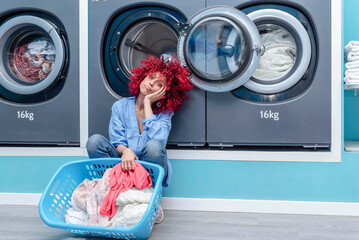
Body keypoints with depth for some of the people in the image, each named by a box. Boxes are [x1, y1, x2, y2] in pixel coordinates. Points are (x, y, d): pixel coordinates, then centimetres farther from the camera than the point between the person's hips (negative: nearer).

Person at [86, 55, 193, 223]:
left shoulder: (164, 113, 0)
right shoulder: (121, 106, 6)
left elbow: (156, 137, -21)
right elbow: (117, 139, -4)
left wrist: (147, 103, -15)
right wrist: (125, 150, -28)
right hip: (125, 167, 2)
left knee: (153, 146, -34)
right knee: (95, 140, -19)